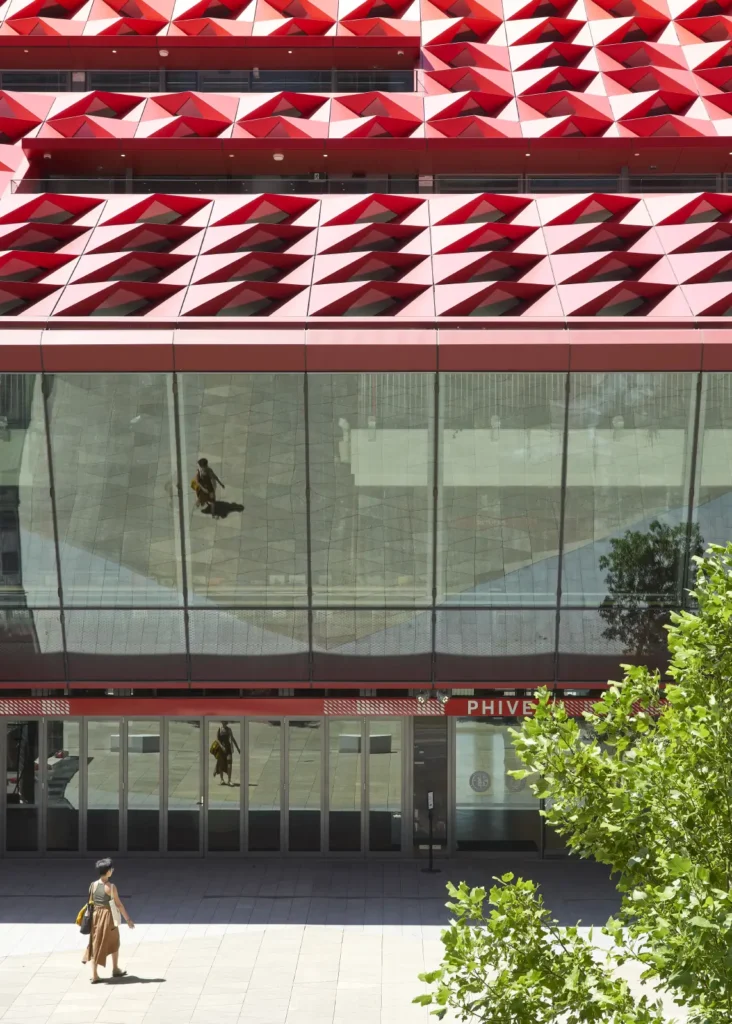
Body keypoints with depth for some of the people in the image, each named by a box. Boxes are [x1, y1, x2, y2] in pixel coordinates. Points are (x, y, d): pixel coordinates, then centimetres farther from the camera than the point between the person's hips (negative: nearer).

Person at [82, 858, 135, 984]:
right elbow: (119, 904, -12)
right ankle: (115, 970, 29)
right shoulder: (111, 887, -16)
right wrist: (128, 919, -5)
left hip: (96, 916, 4)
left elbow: (90, 903, 6)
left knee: (96, 945, 8)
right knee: (114, 944, 18)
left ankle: (94, 975, 5)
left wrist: (90, 918, 18)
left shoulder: (93, 885, -1)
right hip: (108, 917, -4)